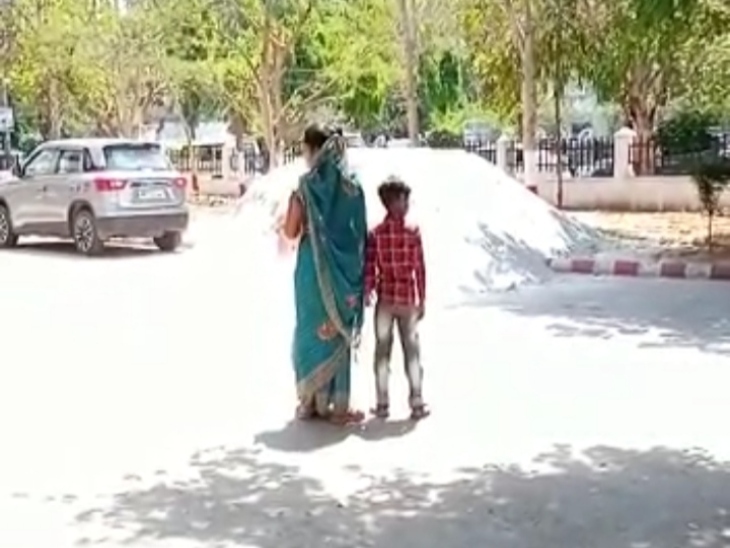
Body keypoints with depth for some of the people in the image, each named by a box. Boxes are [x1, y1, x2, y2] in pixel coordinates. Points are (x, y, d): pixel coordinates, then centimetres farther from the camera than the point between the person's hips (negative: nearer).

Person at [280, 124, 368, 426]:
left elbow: (291, 232, -6)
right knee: (338, 334, 9)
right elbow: (361, 233, 4)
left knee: (312, 331, 9)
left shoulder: (308, 185, -9)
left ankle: (311, 402, 14)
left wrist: (293, 199, 10)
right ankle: (337, 405, 11)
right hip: (344, 268, 3)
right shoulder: (352, 186, 2)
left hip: (315, 267, -3)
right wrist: (359, 273, 12)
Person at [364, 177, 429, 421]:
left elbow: (369, 268, -7)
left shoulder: (375, 233, -4)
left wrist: (367, 294, 0)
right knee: (411, 350, 6)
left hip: (384, 300, 1)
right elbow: (419, 270, -6)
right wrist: (422, 300, 1)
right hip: (408, 300, -1)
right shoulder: (413, 232, -7)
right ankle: (416, 402, 6)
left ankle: (382, 403, 10)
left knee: (383, 350, 9)